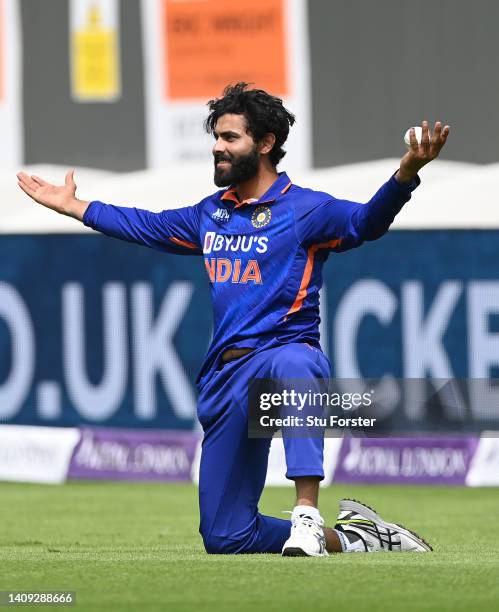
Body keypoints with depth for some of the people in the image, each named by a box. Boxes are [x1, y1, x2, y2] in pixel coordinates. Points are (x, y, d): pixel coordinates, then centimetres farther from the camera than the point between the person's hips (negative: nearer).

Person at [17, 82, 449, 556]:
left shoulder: (305, 210, -2)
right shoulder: (210, 214, 18)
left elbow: (366, 222, -19)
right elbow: (145, 226, 34)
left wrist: (406, 173, -38)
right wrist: (72, 206, 41)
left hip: (285, 353, -7)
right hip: (225, 379, 7)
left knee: (292, 365, -47)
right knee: (224, 536, 3)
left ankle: (307, 517, -49)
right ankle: (344, 538, 19)